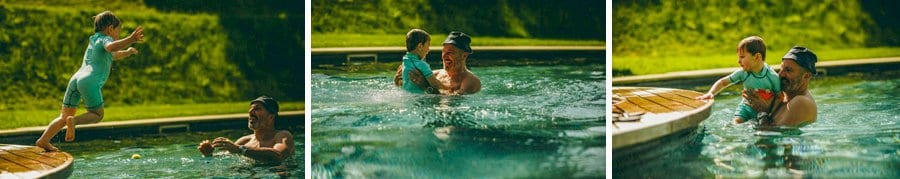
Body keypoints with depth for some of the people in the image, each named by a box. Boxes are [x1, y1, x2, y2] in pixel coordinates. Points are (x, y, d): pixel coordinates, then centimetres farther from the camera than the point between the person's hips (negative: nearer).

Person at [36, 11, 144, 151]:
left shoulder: (93, 41, 32)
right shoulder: (105, 39, 6)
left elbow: (112, 56, 51)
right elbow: (111, 47, -21)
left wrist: (127, 52, 51)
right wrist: (130, 39, -27)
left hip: (76, 78, 8)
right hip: (90, 81, -8)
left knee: (64, 117, 14)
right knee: (97, 114, 7)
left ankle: (43, 140, 3)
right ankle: (74, 121, -19)